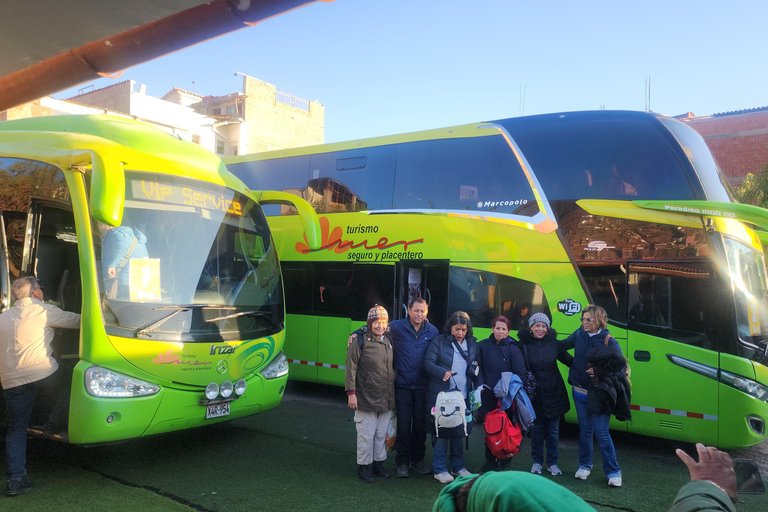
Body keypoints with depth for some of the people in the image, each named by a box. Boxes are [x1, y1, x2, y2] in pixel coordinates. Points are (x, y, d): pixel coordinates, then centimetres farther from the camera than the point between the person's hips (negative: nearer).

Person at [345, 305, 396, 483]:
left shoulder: (389, 340, 8)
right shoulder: (360, 342, -10)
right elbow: (350, 369, -11)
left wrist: (393, 392, 16)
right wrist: (351, 393, -15)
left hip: (386, 399, 6)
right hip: (366, 398, -5)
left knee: (381, 434, 15)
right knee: (366, 435, 2)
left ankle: (378, 463, 29)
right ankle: (364, 466, 17)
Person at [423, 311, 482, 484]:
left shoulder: (472, 344, 12)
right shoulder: (439, 341, 0)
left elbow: (477, 369, 15)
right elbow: (428, 363, -6)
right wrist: (442, 372, -24)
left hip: (462, 396, 4)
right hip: (441, 395, -4)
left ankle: (458, 466, 24)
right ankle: (439, 469, 9)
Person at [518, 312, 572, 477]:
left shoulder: (553, 343, -1)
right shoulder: (524, 344, -6)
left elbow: (569, 361, 5)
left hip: (554, 394, 1)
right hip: (535, 394, -1)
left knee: (553, 430, 9)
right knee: (537, 429, 9)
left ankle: (552, 463, 23)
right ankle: (537, 461, 24)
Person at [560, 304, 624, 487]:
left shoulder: (608, 340, -10)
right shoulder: (579, 335, 2)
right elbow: (562, 346, 19)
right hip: (580, 391, 4)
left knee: (601, 432, -5)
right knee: (585, 429, 14)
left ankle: (613, 472, 7)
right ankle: (584, 465, 28)